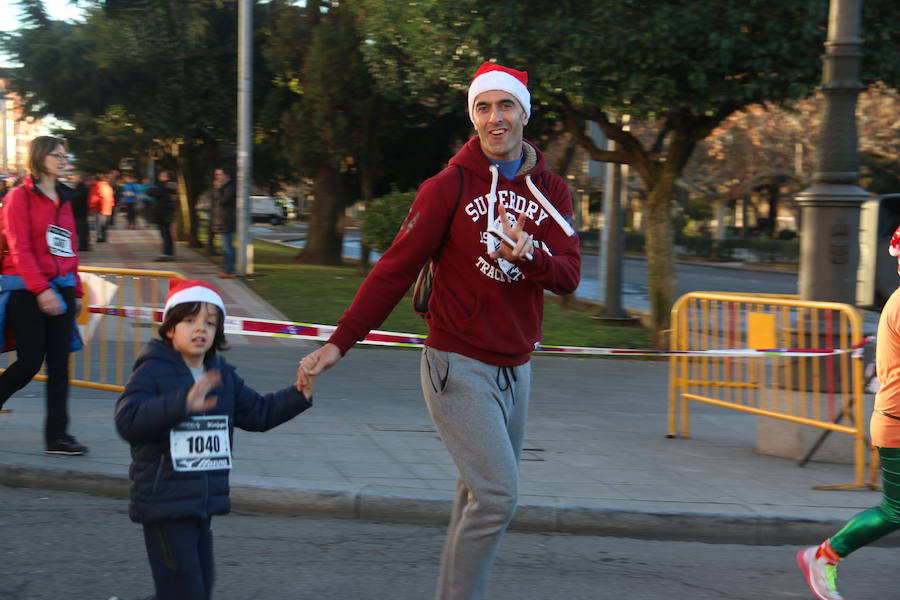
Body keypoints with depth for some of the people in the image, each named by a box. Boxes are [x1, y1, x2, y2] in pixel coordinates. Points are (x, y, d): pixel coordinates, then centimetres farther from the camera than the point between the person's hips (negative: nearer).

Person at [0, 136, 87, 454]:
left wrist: (75, 291, 15)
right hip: (26, 291, -6)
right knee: (29, 362, -8)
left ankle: (57, 436, 4)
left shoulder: (63, 199, 15)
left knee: (59, 363, 2)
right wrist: (41, 289, -20)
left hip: (60, 288, 6)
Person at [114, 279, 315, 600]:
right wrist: (184, 403, -40)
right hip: (165, 502, -8)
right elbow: (128, 420, -28)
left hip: (204, 501, 8)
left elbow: (258, 413, 17)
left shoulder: (223, 376, 9)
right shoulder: (152, 372, -14)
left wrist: (298, 395, 2)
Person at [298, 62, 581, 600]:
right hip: (459, 367, -5)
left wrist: (529, 257, -25)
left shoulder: (551, 192, 6)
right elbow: (396, 268, -8)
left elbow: (569, 276, -2)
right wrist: (340, 343, -14)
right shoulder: (449, 187, -7)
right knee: (497, 494, -14)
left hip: (516, 368, 6)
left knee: (482, 496, 11)